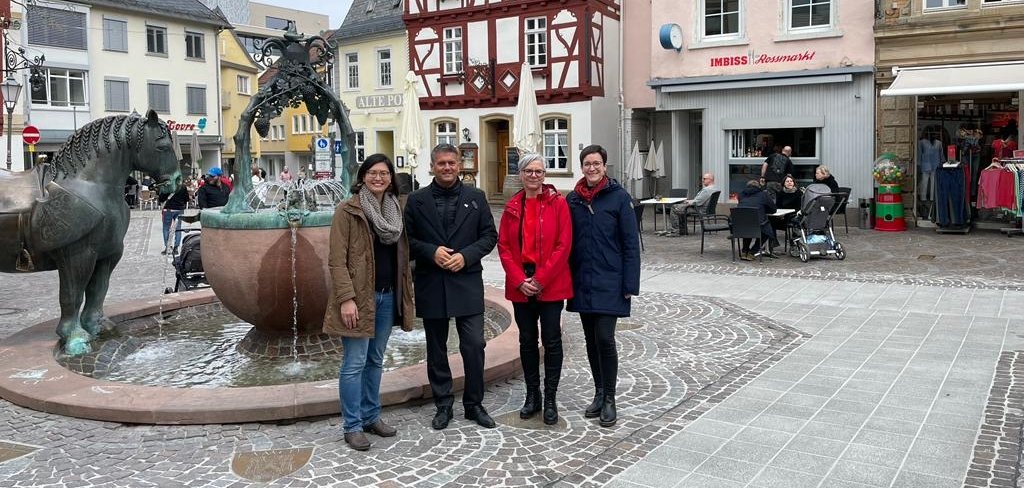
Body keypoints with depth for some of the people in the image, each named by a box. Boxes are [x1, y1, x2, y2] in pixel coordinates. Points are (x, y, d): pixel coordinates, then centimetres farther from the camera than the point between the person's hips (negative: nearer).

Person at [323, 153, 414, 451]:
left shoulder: (395, 209, 11)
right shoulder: (347, 211, -8)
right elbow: (337, 259, -11)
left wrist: (405, 292, 10)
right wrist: (346, 298, -18)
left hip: (388, 295, 6)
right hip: (359, 296, -6)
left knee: (375, 360, 15)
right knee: (355, 363, -2)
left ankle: (371, 416, 27)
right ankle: (353, 426, 8)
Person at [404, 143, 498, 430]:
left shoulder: (476, 198, 5)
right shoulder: (417, 200, 4)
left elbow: (490, 236, 4)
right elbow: (407, 239, 3)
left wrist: (466, 256, -11)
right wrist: (431, 252, -14)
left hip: (467, 282, 0)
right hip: (431, 285, 1)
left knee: (474, 345, -2)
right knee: (436, 349, 10)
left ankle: (474, 404, 15)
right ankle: (443, 405, 23)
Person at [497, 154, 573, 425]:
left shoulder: (558, 203, -4)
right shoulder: (512, 207, 7)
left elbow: (564, 245, -10)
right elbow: (503, 246, 4)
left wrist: (540, 279, -13)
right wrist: (520, 280, -8)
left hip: (551, 284, -4)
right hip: (520, 284, 4)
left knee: (551, 340, 1)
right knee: (527, 340, 11)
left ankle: (550, 399, 12)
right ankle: (532, 396, 23)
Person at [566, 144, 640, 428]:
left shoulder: (618, 197, -6)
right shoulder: (573, 199, 6)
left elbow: (631, 242, -7)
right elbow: (567, 241, 10)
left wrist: (630, 284, -11)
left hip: (609, 283, -4)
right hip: (581, 282, 4)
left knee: (604, 338, -8)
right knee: (591, 339, 11)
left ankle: (609, 399, 7)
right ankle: (599, 392, 26)